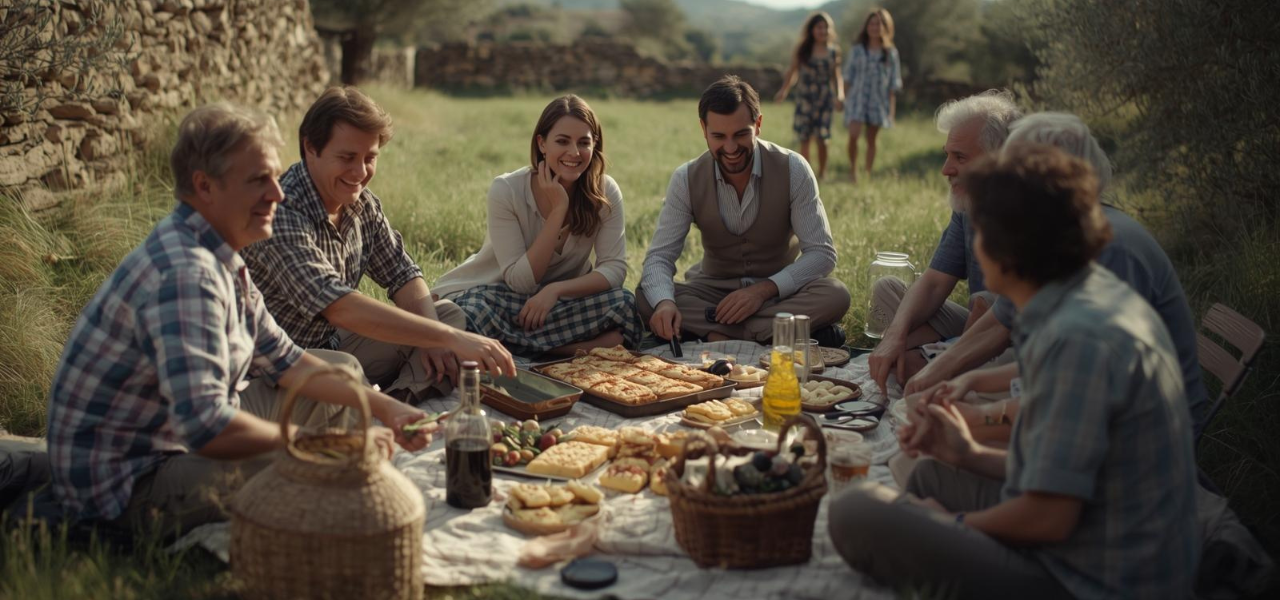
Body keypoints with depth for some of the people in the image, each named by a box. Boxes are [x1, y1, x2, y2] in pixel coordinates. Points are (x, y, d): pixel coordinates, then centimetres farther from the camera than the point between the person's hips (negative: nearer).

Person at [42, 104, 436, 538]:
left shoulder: (219, 258, 5)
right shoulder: (185, 273, -28)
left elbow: (281, 359, 14)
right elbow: (205, 426, -37)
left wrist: (386, 408, 4)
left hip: (179, 442, 11)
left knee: (344, 369, 16)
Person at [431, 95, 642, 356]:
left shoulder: (605, 192, -10)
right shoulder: (506, 190, -18)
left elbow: (614, 268, -15)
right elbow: (520, 281, -20)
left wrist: (555, 289, -32)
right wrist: (558, 209, -25)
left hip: (562, 299, 2)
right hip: (497, 294, -2)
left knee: (623, 303, -28)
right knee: (477, 311, -37)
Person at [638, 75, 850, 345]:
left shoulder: (793, 169, -13)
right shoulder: (686, 179, -9)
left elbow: (822, 254, -13)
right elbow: (659, 257, -12)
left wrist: (764, 289, -29)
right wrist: (664, 302, -36)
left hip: (780, 290, -1)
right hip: (713, 290, 1)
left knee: (835, 295, -32)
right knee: (647, 297, -27)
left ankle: (714, 335, -32)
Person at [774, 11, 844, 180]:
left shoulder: (833, 51, 6)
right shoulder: (802, 50, 3)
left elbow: (837, 76, 9)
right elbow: (792, 71, 6)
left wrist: (840, 95, -4)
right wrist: (784, 90, -6)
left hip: (825, 98, 0)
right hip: (805, 97, 0)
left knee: (822, 139, -4)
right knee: (804, 139, -1)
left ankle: (822, 173, 11)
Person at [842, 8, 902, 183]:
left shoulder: (890, 52, 5)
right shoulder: (857, 49, 4)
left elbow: (894, 82, 6)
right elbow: (848, 75, 6)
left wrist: (892, 106, 1)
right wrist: (846, 98, 1)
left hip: (879, 101, 1)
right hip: (858, 97, -1)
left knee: (871, 140, 5)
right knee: (854, 134, -17)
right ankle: (853, 169, 1)